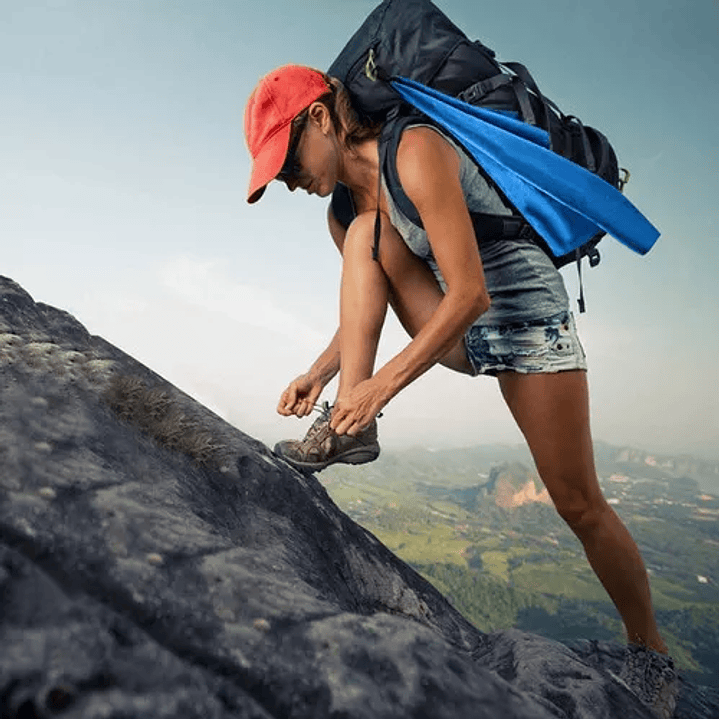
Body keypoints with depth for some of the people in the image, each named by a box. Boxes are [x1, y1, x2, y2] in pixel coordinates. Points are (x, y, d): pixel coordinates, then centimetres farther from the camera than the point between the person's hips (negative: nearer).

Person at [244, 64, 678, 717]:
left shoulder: (415, 153, -23)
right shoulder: (345, 212, 1)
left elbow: (470, 293, -27)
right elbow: (368, 306, 11)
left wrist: (384, 382, -27)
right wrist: (323, 371, -4)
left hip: (527, 318, -6)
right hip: (461, 336, 7)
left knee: (580, 505, -4)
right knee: (367, 234, -15)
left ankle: (650, 653, 21)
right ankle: (351, 429, -19)